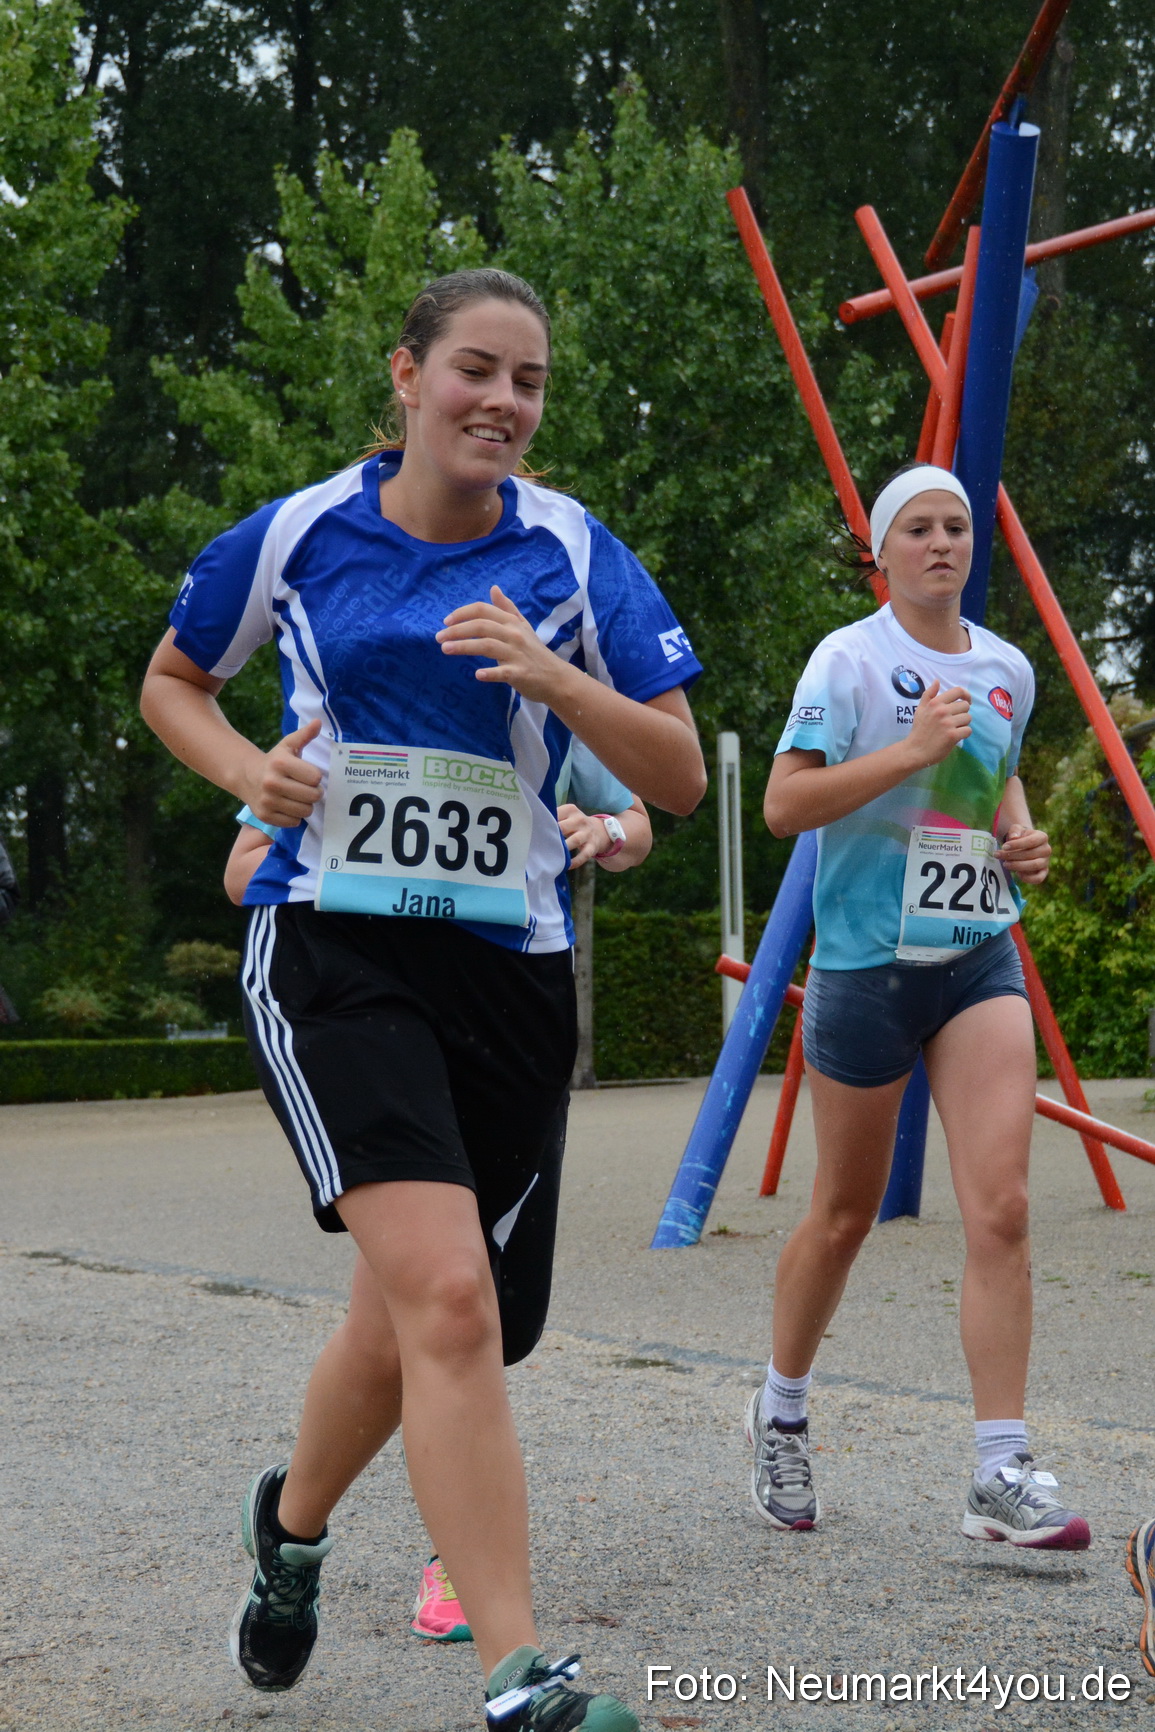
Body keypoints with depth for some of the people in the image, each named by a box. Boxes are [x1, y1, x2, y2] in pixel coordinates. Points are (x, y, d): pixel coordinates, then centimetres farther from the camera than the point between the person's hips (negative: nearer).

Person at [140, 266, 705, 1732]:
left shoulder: (573, 554, 3)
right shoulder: (297, 537, 2)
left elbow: (679, 776, 0)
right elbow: (171, 684, 19)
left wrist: (555, 679, -17)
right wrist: (252, 772, -2)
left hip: (509, 967, 3)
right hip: (332, 952, -3)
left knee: (406, 1324, 11)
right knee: (447, 1294, -23)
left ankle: (293, 1520, 43)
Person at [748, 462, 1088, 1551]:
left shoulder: (1007, 671, 10)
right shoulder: (849, 660, -6)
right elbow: (782, 805, -15)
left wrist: (1019, 833, 9)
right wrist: (911, 751, -21)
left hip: (979, 959, 4)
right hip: (866, 961, -4)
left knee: (1000, 1207, -10)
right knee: (846, 1212, 9)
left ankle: (1001, 1477, -8)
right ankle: (780, 1416, 33)